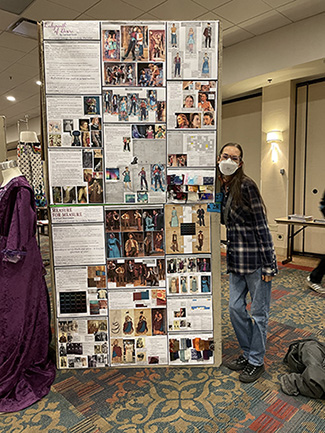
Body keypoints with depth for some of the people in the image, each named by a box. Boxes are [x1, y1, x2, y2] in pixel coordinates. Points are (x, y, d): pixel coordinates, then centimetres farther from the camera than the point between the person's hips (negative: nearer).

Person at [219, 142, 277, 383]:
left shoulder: (246, 185, -15)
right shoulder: (221, 187, 8)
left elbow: (261, 225, -15)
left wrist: (268, 264, -15)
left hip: (256, 257, -7)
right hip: (237, 258, 8)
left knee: (259, 312, 8)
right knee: (236, 307, 14)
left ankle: (257, 362, 25)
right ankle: (248, 353, 34)